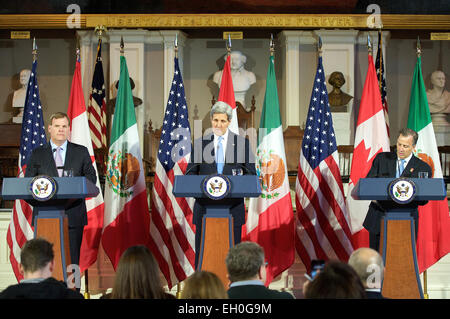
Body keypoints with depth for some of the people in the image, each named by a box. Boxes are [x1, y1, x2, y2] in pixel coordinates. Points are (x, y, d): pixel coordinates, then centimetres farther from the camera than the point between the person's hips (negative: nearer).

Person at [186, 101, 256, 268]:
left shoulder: (242, 143, 6)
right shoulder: (200, 143, 9)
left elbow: (251, 173, 8)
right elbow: (190, 172, 10)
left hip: (233, 205, 0)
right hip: (205, 206, 1)